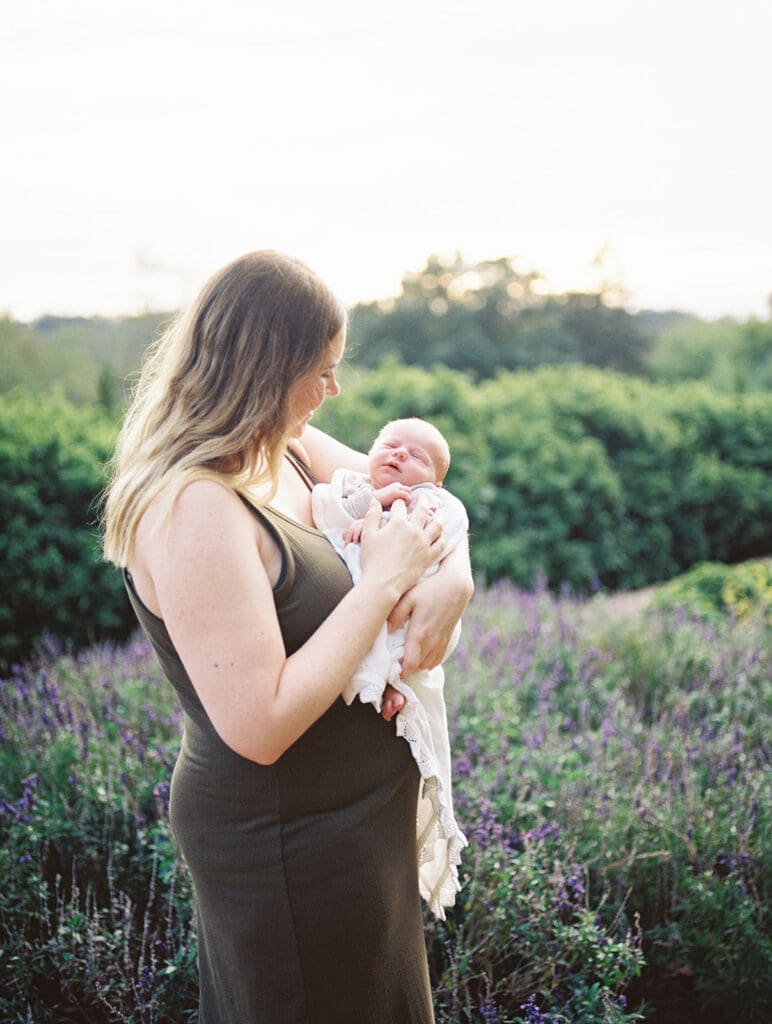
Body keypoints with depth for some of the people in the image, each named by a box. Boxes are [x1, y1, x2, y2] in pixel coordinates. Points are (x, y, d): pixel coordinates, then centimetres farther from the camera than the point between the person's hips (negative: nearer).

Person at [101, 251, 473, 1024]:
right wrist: (383, 582, -25)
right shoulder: (194, 506, -29)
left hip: (354, 811, 9)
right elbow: (261, 727, -32)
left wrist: (452, 579, -11)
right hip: (285, 838, -9)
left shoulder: (289, 450, -1)